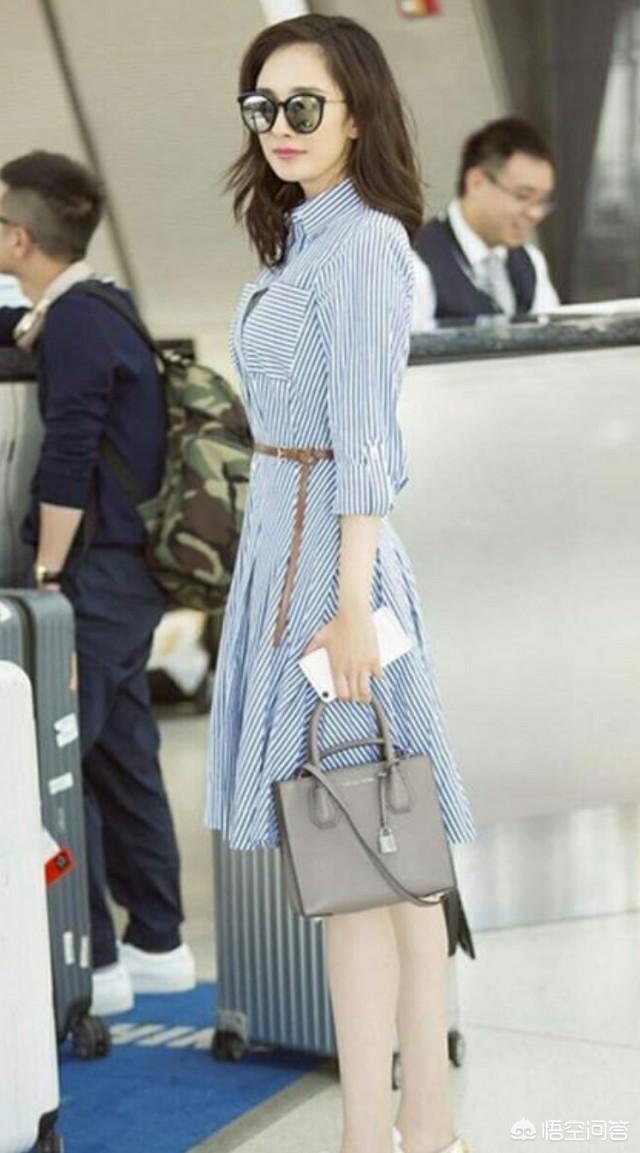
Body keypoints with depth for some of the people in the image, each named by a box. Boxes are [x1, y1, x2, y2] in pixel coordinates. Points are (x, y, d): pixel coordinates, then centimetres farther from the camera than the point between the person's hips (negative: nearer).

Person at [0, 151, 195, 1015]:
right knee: (122, 756, 14)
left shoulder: (76, 325, -17)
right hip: (127, 568, 9)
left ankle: (93, 961, 0)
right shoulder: (91, 308, 11)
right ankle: (157, 944, 21)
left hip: (98, 571, -9)